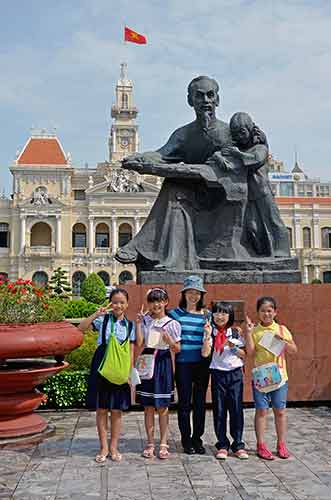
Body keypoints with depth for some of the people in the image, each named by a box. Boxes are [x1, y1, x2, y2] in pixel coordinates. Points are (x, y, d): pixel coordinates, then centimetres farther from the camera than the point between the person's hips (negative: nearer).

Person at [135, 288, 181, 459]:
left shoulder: (171, 323, -1)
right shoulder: (144, 320, 4)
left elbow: (177, 349, 1)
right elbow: (139, 344, -3)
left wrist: (168, 340, -17)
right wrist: (138, 323, -8)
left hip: (163, 362, -2)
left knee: (162, 406, 4)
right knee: (148, 406, 6)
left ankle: (163, 443, 13)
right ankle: (150, 443, 16)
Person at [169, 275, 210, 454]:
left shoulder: (206, 315, 6)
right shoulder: (175, 314, 0)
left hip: (202, 364, 2)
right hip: (183, 364, -2)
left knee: (200, 403, 9)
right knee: (184, 403, 4)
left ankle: (197, 439, 22)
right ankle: (186, 440, 17)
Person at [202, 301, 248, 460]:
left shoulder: (236, 333, 5)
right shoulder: (211, 333, 2)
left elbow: (244, 355, 6)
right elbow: (205, 353, -11)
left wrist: (234, 347, -10)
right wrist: (208, 335, -17)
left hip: (235, 374, 0)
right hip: (218, 374, 0)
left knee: (236, 409, 0)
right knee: (219, 410, 2)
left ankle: (238, 445, 11)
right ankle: (222, 445, 12)